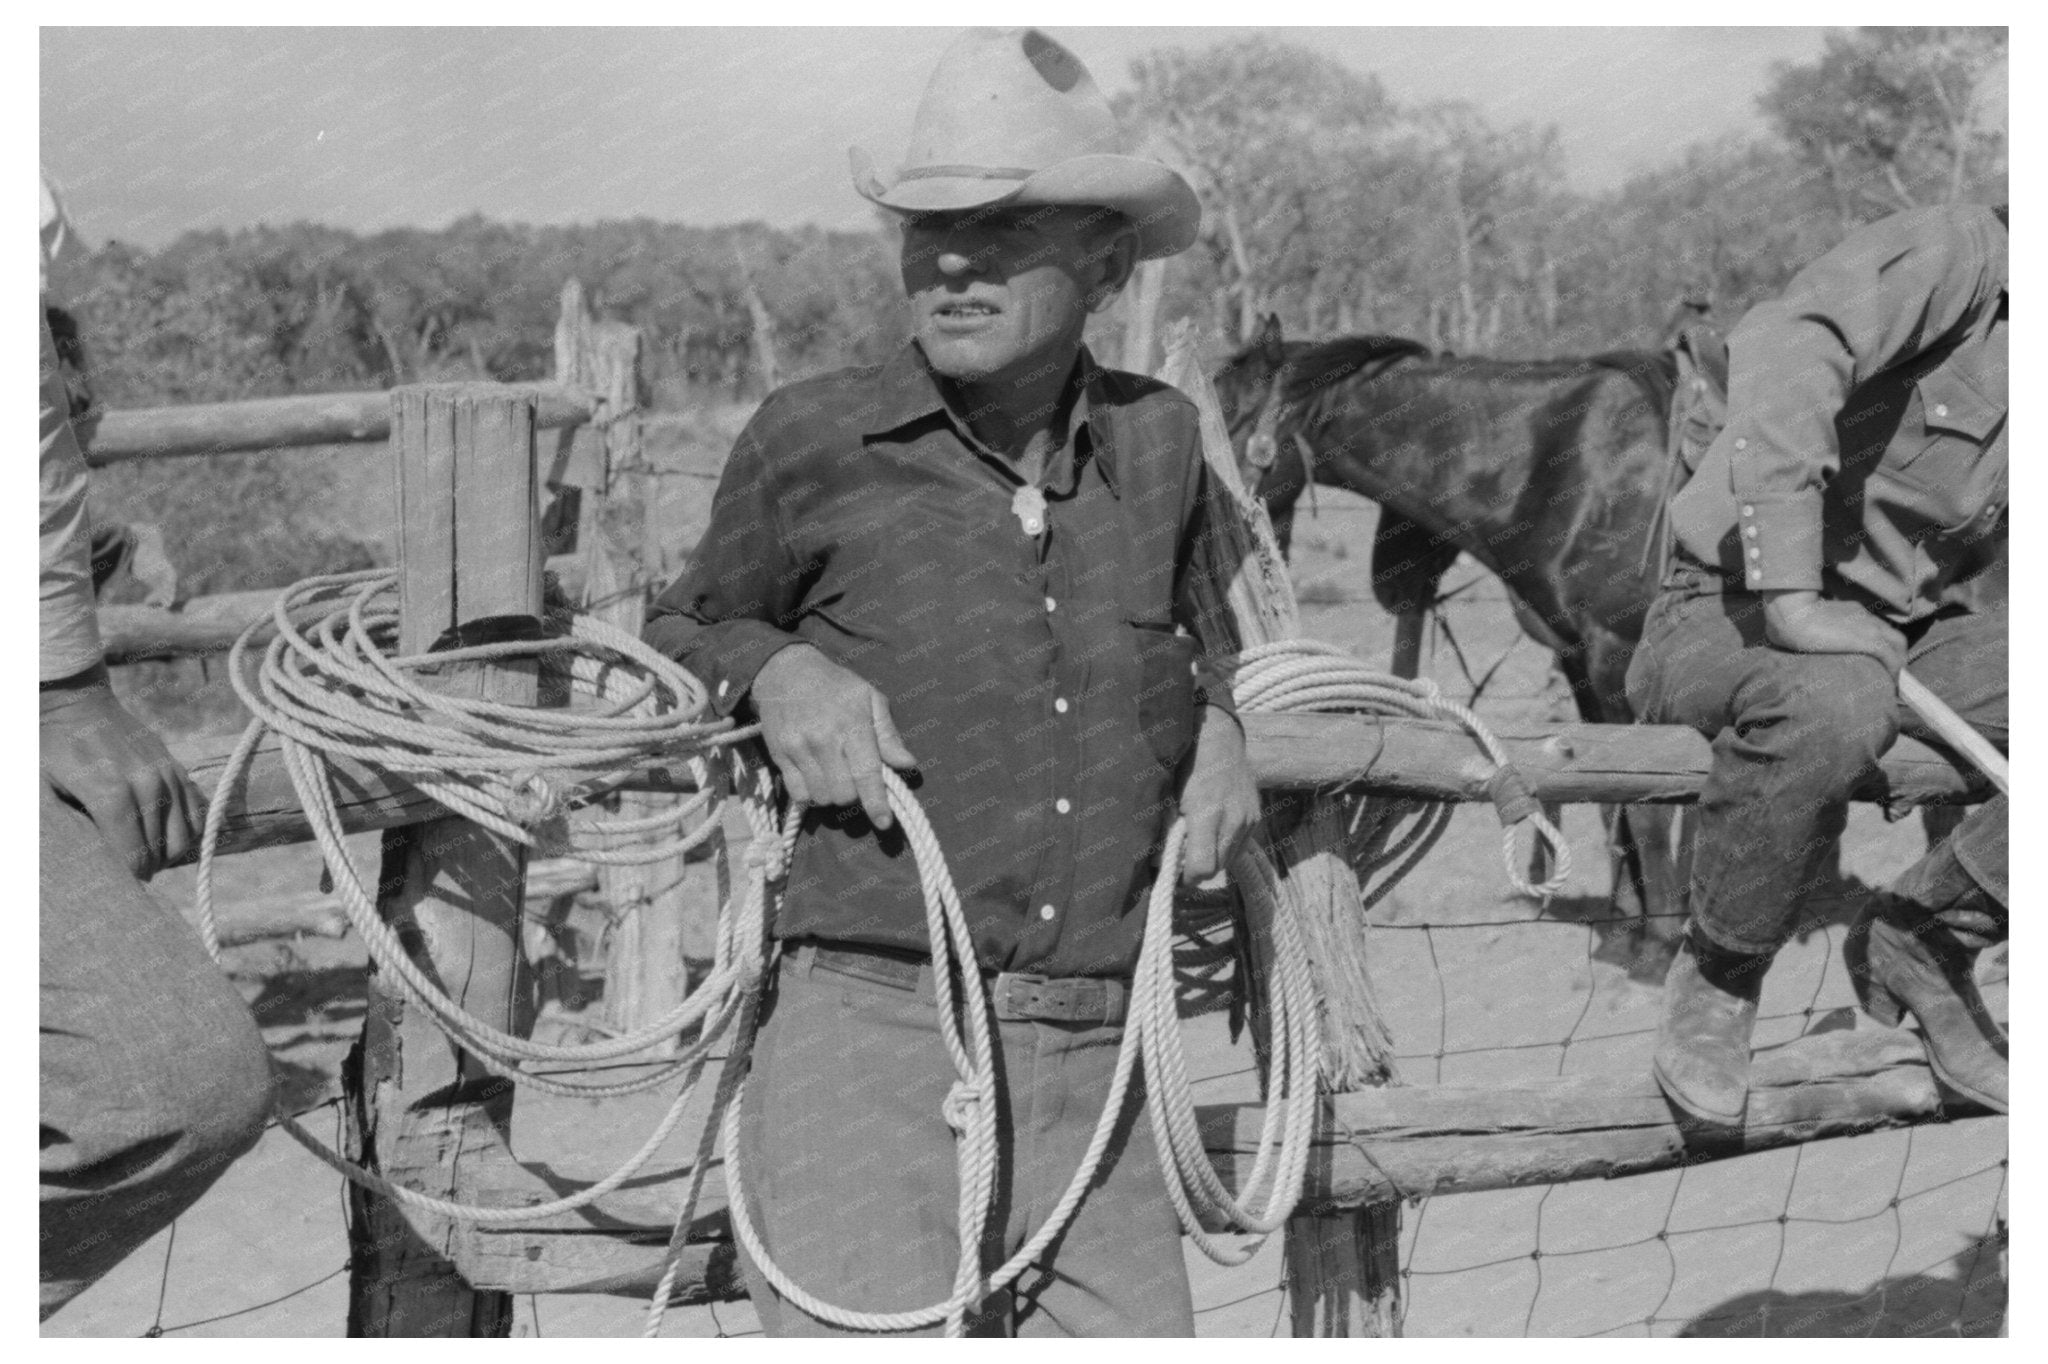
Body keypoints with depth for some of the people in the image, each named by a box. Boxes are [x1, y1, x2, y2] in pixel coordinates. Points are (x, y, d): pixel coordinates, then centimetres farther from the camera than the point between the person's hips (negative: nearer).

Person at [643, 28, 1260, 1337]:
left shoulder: (1158, 441, 9)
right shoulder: (812, 440, 0)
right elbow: (681, 633, 17)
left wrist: (1212, 718, 9)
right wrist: (776, 668, -5)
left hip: (1098, 1076, 4)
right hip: (872, 1041, -3)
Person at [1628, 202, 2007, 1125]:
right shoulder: (1953, 252, -16)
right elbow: (1785, 347, -36)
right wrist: (1790, 597, -40)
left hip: (1910, 630, 7)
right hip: (1734, 611, -7)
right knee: (1829, 705, -41)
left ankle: (1921, 943, 3)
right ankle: (1720, 973, -14)